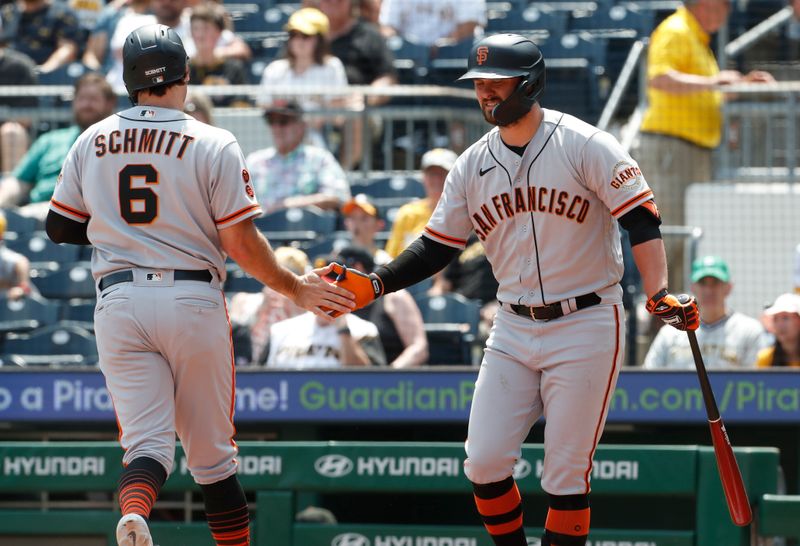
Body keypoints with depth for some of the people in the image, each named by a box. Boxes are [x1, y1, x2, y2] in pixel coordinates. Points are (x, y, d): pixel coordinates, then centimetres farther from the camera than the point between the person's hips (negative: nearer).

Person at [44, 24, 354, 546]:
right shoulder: (214, 145, -6)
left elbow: (60, 227, 14)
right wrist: (295, 289, 4)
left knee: (147, 441, -3)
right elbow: (241, 243, -8)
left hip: (119, 304, 2)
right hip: (193, 302, -2)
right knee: (211, 449, 9)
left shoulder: (92, 142, 6)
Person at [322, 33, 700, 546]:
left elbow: (641, 218, -14)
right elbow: (436, 248, 9)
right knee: (485, 464, -2)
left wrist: (659, 293, -27)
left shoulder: (585, 145, -10)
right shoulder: (473, 165, 6)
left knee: (566, 476, -4)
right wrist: (374, 284, -5)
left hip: (586, 325, -5)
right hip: (514, 331, 5)